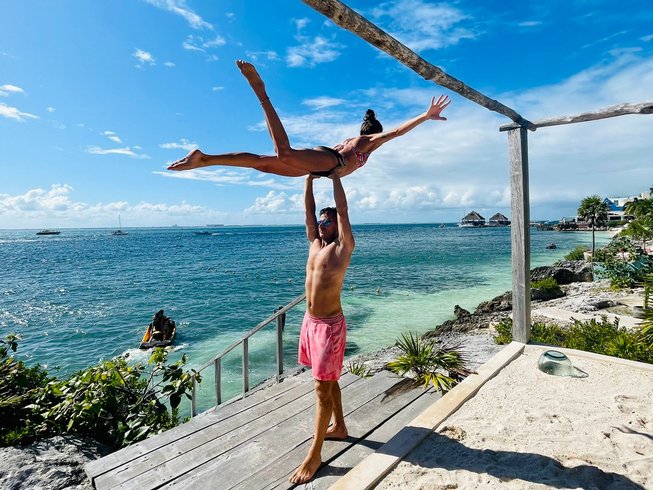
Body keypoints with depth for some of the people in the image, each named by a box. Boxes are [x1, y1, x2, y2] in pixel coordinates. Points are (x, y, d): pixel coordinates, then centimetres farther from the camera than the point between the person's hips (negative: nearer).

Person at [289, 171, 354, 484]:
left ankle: (315, 454, 11)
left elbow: (342, 209, -12)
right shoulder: (314, 244, 10)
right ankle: (339, 427, 39)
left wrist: (335, 174, -7)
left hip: (330, 325, -7)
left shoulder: (343, 246, -7)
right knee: (328, 381, 20)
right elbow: (309, 210, 9)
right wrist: (310, 177, 7)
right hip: (310, 321, 8)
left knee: (323, 387, 0)